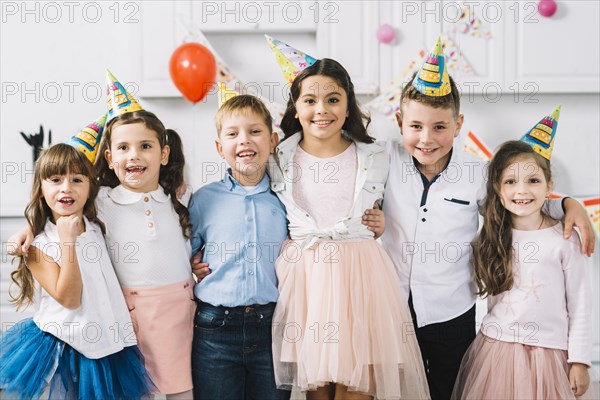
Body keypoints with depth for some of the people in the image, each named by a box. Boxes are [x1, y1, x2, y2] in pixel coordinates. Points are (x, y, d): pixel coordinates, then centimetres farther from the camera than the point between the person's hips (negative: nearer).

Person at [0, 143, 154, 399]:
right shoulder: (36, 245, -10)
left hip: (108, 346, 4)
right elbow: (68, 298, -20)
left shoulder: (97, 228, 5)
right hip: (61, 348, -4)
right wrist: (67, 240, -24)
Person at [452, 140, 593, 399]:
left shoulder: (564, 240, -9)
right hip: (494, 348, 3)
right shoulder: (492, 237, 2)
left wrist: (580, 361, -4)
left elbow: (580, 305, -5)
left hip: (546, 353, -3)